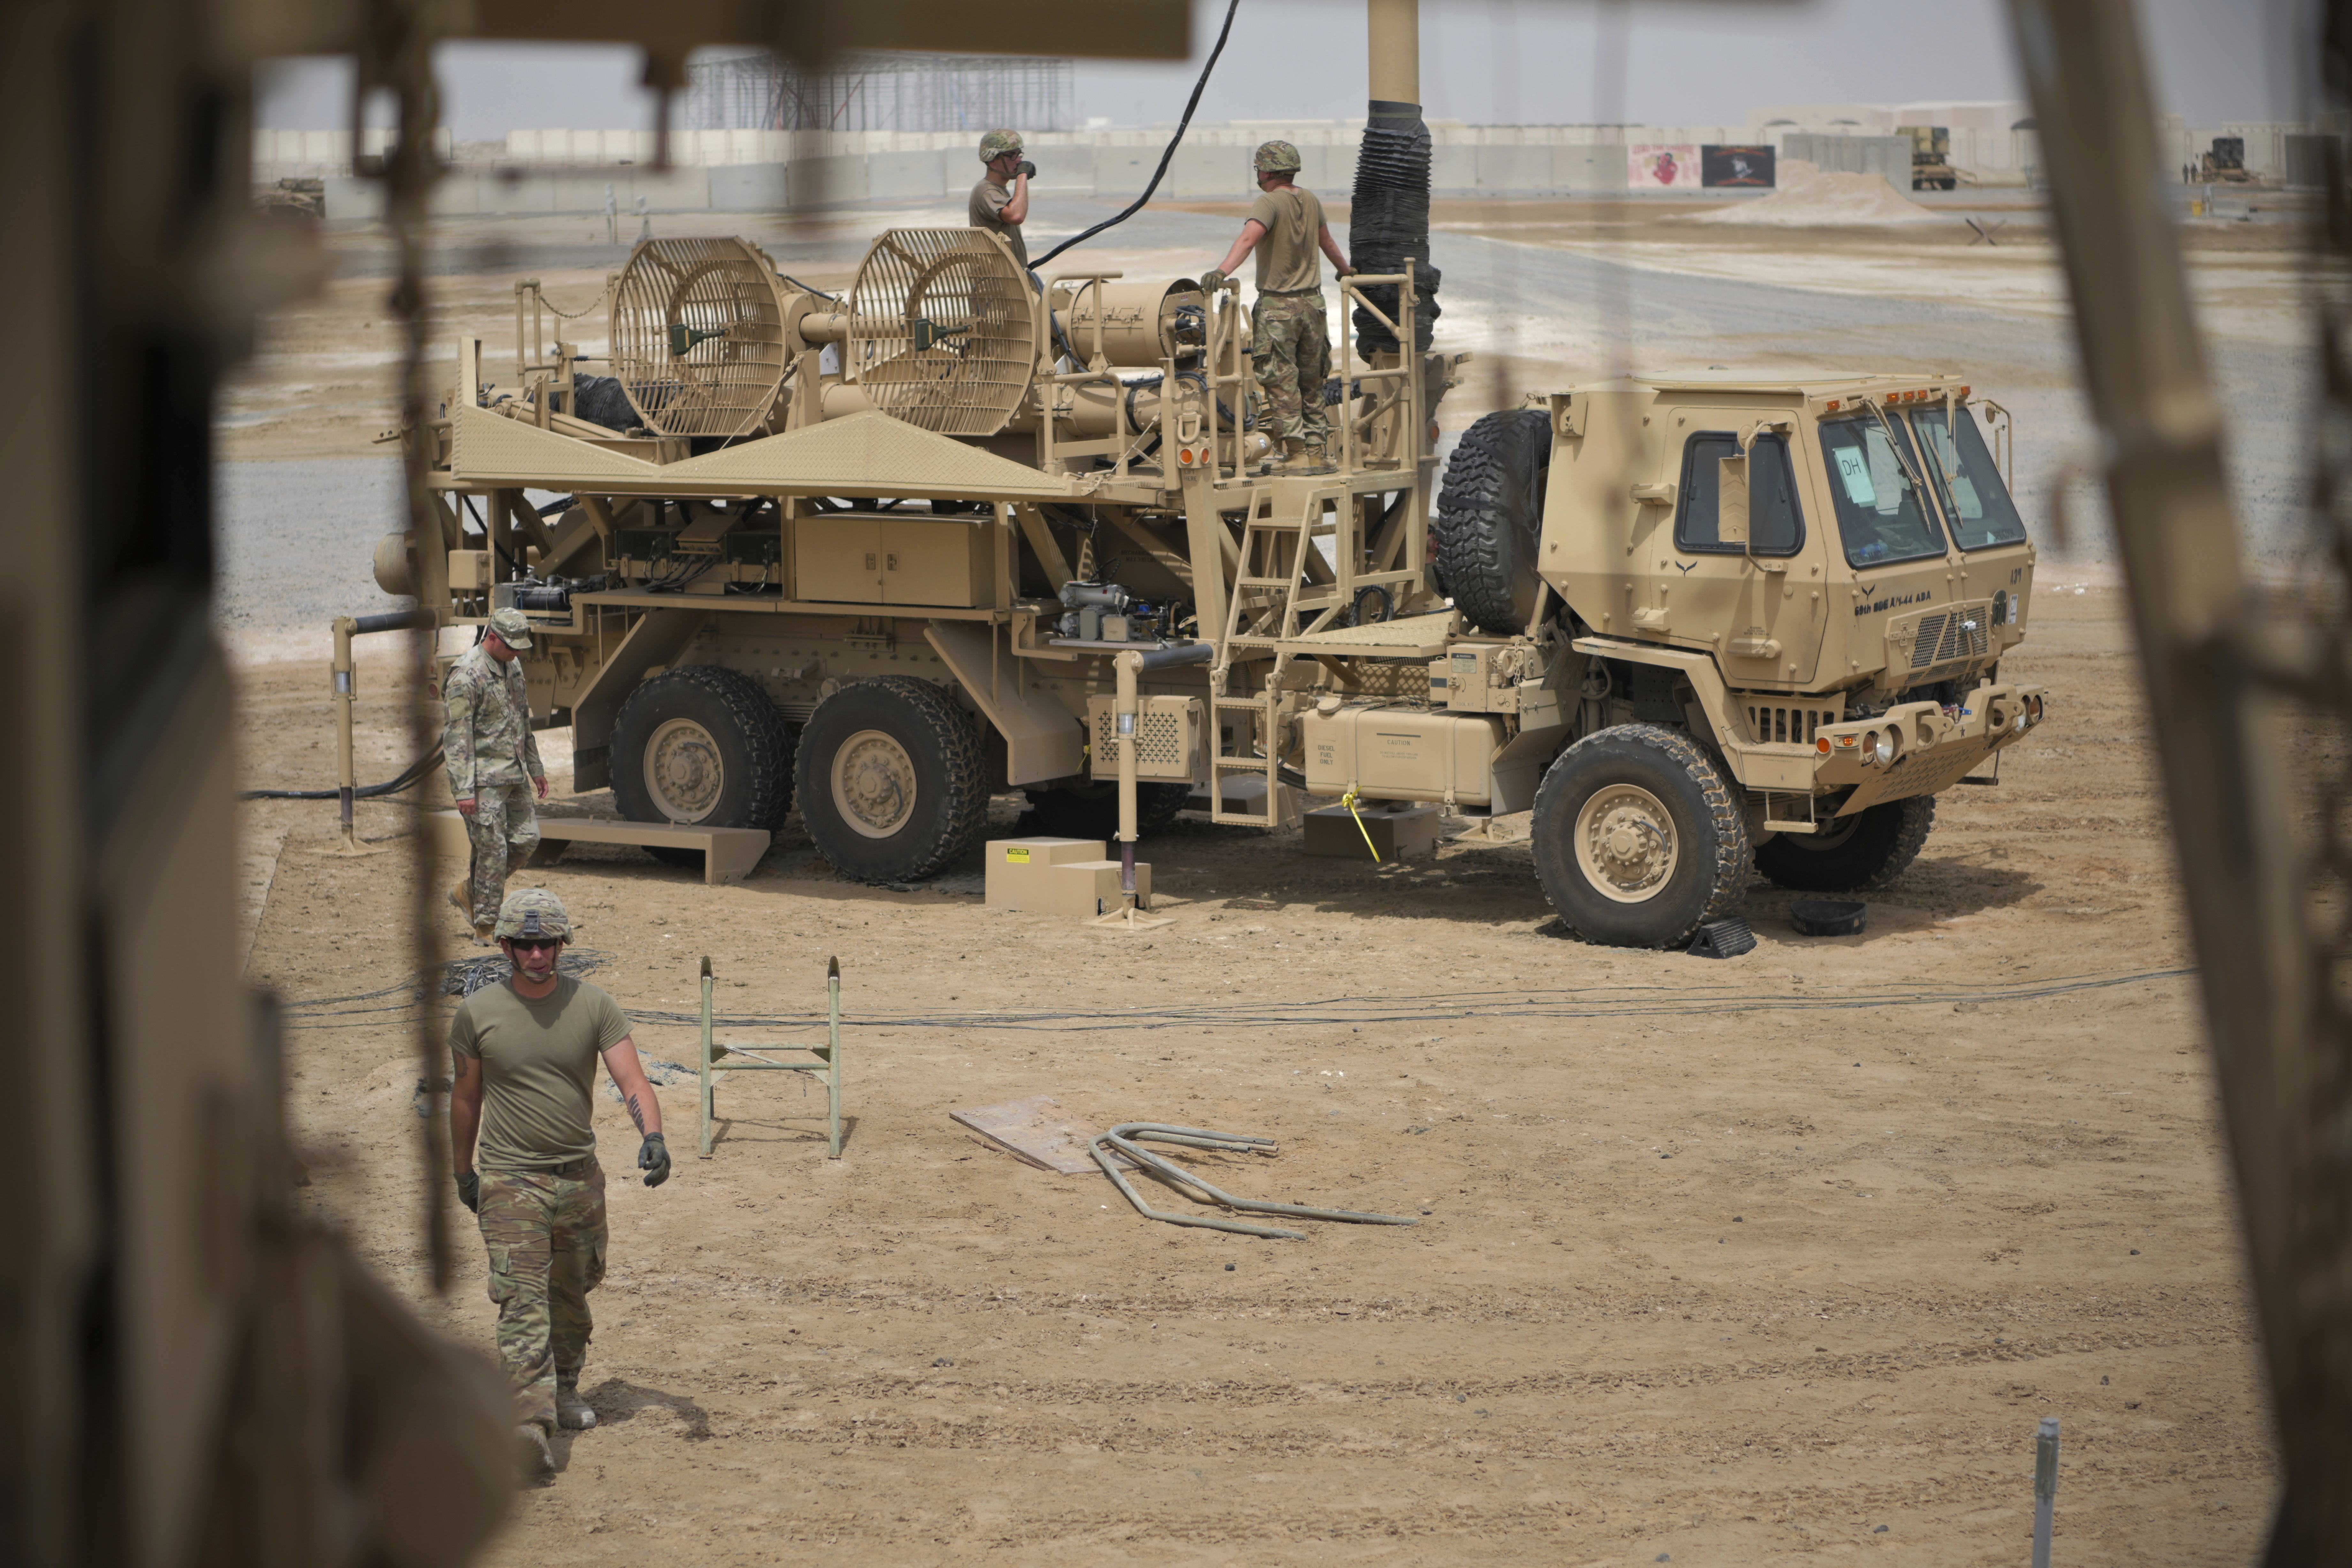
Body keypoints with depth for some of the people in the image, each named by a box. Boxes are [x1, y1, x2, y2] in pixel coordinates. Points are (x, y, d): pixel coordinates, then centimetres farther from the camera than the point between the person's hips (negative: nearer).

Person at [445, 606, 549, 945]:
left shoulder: (512, 668, 12)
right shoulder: (467, 676, -16)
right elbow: (458, 737, -18)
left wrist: (535, 769, 24)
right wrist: (464, 790, -22)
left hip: (514, 775, 9)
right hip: (484, 778, -8)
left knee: (526, 838, 8)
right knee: (493, 849, -7)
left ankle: (468, 892, 23)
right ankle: (486, 927, 3)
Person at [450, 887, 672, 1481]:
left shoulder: (594, 1006, -2)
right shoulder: (477, 1013, -3)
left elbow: (633, 1080, -10)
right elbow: (466, 1097, 10)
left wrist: (653, 1135, -28)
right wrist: (462, 1172, 16)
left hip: (581, 1179, 3)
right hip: (511, 1182, -3)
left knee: (571, 1294, 19)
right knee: (523, 1304, -15)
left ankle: (564, 1389, 41)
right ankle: (531, 1426, -25)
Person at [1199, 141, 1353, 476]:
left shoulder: (1269, 203, -13)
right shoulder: (1311, 202, 10)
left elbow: (1249, 237, -31)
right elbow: (1327, 242, 27)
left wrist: (1222, 271, -44)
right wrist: (1346, 271, 46)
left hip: (1278, 306, -7)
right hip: (1312, 302, 7)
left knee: (1282, 385, -3)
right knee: (1311, 385, 14)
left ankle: (1296, 454, -7)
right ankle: (1316, 452, 16)